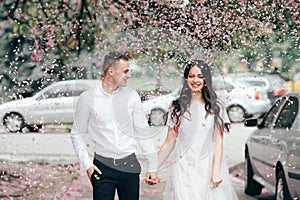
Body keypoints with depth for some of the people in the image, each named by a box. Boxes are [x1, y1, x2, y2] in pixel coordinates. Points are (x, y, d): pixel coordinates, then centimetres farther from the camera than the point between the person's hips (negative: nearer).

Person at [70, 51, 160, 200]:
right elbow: (76, 133, 6)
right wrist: (87, 164, -3)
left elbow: (142, 132, 7)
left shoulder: (131, 96, 4)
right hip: (102, 166, -2)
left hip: (129, 165, 2)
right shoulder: (88, 98, -1)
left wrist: (152, 166, 5)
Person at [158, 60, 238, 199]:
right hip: (183, 169, 0)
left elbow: (218, 142, 0)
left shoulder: (215, 108, 5)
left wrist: (216, 172, -11)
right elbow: (170, 141, 7)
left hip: (208, 167, 0)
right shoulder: (177, 108, 7)